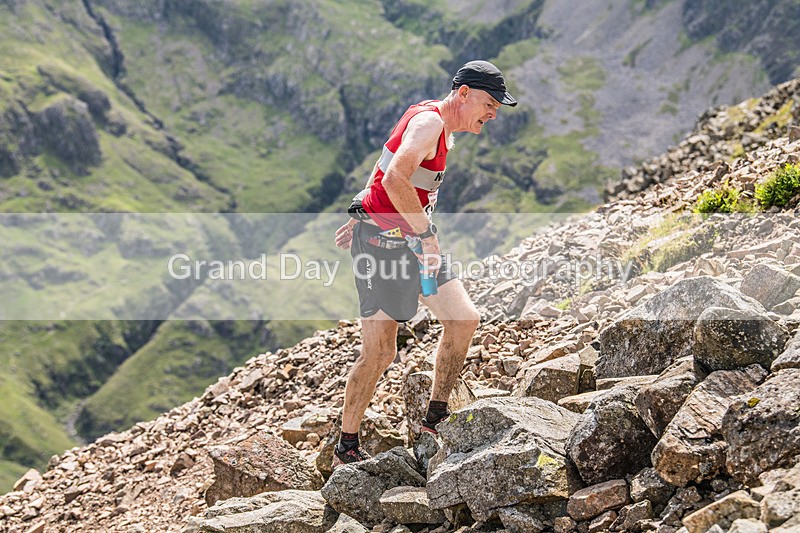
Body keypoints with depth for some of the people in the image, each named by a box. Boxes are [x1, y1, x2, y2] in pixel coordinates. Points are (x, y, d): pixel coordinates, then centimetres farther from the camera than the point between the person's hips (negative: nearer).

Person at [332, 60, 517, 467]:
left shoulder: (442, 127, 14)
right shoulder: (428, 121, -18)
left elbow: (387, 169, 25)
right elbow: (394, 179, -33)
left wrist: (362, 217, 29)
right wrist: (427, 234, -28)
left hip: (412, 237, 10)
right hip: (382, 240, -10)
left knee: (464, 319, 3)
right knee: (380, 353, -6)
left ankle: (434, 420, 14)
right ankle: (346, 448, 8)